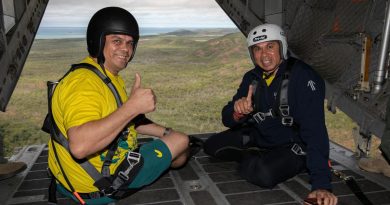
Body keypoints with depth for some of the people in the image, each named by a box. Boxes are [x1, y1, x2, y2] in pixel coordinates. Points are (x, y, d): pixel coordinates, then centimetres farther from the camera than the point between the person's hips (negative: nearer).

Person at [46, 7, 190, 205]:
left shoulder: (110, 77, 7)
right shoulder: (85, 83, -26)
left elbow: (127, 120, 18)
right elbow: (79, 146, -41)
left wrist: (166, 132, 10)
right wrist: (132, 106, -39)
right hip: (96, 188, -10)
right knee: (180, 141, 2)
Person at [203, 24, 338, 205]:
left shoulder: (303, 77, -24)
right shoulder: (251, 78, -3)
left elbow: (315, 130, -32)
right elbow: (228, 120, -4)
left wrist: (321, 184, -39)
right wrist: (237, 112, -31)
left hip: (295, 145, -6)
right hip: (259, 137, 7)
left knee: (263, 173, -34)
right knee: (211, 146, 2)